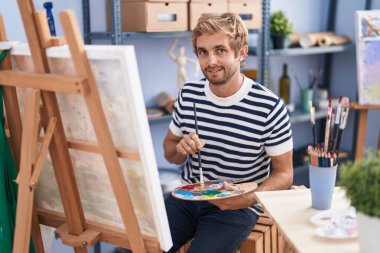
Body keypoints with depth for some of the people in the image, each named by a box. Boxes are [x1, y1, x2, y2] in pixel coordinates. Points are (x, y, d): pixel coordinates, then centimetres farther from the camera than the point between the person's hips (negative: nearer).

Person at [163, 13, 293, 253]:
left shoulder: (270, 107, -13)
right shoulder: (188, 94, 0)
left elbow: (284, 173, -5)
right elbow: (169, 150, 14)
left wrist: (251, 198, -23)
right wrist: (180, 150, -11)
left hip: (236, 207, -3)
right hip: (187, 198, 4)